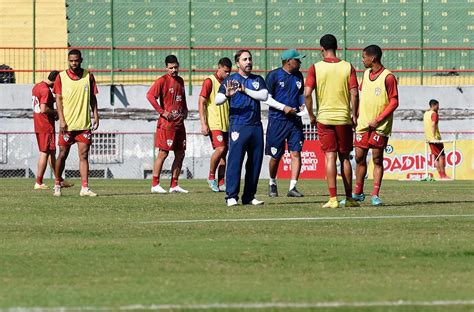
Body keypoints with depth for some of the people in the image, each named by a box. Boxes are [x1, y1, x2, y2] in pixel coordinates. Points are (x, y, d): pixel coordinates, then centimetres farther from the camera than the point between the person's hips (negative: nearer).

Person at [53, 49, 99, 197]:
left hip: (84, 124, 1)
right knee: (63, 155, 6)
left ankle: (85, 187, -6)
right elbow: (58, 100, -2)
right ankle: (57, 185, 20)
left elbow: (92, 98, 11)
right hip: (67, 124, -1)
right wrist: (62, 120, -10)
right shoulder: (61, 77, 0)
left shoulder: (88, 77, 6)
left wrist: (96, 116, 2)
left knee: (84, 155, -3)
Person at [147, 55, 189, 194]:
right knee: (163, 153, -7)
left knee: (180, 154, 7)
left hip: (179, 123, 7)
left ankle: (174, 185, 12)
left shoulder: (180, 81, 15)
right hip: (167, 123, -7)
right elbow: (150, 95, -18)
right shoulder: (163, 80, -7)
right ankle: (155, 184, -3)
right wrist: (162, 112, -18)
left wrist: (185, 111, 11)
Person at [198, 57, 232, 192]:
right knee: (220, 149, -19)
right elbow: (201, 103, -8)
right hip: (214, 124, -7)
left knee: (224, 152, 5)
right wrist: (203, 124, -15)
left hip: (226, 124, 7)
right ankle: (211, 177, -1)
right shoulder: (210, 82, -6)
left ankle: (221, 183, 8)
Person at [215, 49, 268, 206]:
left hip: (256, 126, 4)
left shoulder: (258, 80, 15)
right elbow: (217, 100, -4)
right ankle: (232, 196, -11)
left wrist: (245, 90, -10)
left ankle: (249, 196, 12)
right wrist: (227, 94, -25)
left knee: (255, 162, 5)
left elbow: (264, 95, -1)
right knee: (235, 160, -11)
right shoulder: (230, 80, 6)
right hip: (238, 126, -4)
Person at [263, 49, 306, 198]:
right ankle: (272, 184, 26)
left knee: (296, 153, -9)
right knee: (275, 156, 3)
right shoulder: (274, 75, -5)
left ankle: (293, 187, -9)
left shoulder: (298, 76, 11)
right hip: (277, 120, -4)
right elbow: (266, 98, -7)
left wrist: (302, 104, 4)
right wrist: (284, 107, -16)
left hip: (295, 120, 4)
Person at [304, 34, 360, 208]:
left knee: (330, 157, -1)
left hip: (324, 117, -1)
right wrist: (354, 115, 5)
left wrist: (311, 116, 2)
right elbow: (354, 93, -6)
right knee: (345, 157, 10)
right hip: (344, 118, 1)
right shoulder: (348, 67, 0)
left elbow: (307, 94, -9)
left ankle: (333, 199, -8)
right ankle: (349, 198, 13)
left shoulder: (315, 68, -3)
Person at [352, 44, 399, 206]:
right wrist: (356, 116, 9)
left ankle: (375, 195, -1)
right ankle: (358, 193, 17)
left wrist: (378, 120, -16)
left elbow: (394, 102, -10)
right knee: (359, 157, 6)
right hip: (363, 124, 6)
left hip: (380, 126, -6)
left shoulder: (388, 77, -10)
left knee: (377, 159, -4)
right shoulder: (366, 74, 11)